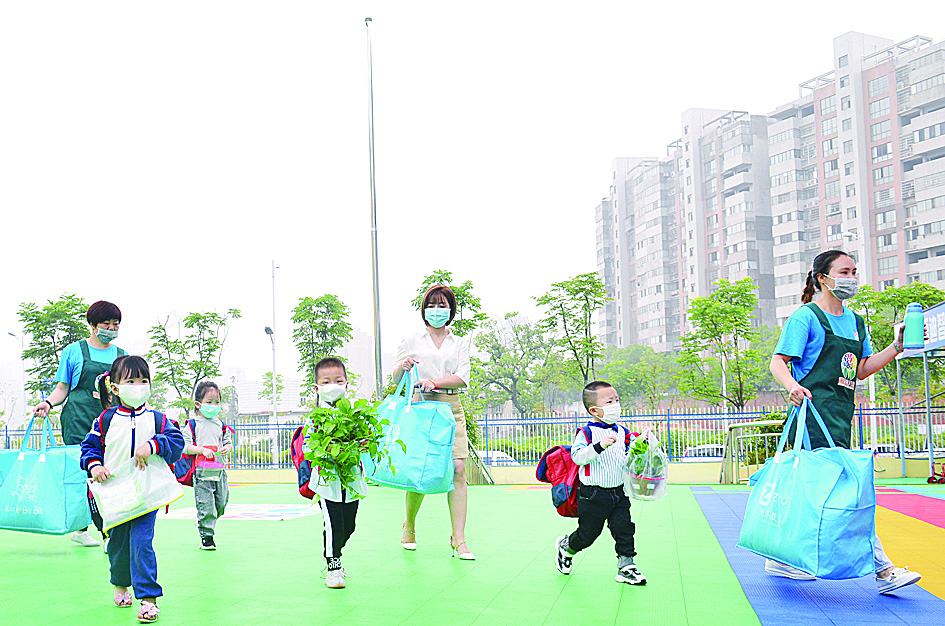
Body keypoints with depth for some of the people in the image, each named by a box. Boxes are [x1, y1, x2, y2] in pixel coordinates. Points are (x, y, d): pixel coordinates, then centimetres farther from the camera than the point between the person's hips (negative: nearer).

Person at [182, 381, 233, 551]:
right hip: (202, 472, -5)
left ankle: (207, 526, 33)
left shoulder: (220, 425, 11)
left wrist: (227, 449, -5)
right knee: (206, 506, -7)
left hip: (219, 471, 5)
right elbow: (185, 446, -7)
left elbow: (228, 442, 17)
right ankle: (206, 537, 5)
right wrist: (202, 450, -19)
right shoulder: (193, 425, -2)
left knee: (221, 504, 9)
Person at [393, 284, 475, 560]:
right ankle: (409, 527, 22)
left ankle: (458, 541, -6)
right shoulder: (412, 342, 12)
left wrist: (434, 382, -15)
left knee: (457, 470, -10)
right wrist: (403, 367, -10)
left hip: (451, 409, 1)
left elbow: (463, 377, 0)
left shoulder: (460, 343, 14)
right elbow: (395, 379, 12)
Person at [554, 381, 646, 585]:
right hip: (593, 494, -5)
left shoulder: (622, 432, 7)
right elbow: (577, 456, -25)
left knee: (624, 529, 0)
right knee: (588, 533, 7)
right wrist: (599, 446, -36)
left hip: (619, 491, 5)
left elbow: (628, 457, 17)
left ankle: (626, 567, 10)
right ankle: (565, 547, 35)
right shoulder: (586, 433, -13)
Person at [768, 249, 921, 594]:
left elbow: (862, 369, 22)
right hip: (814, 411, -8)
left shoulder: (855, 322, 19)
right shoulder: (806, 316, -4)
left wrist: (897, 347, 11)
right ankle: (882, 569, -12)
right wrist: (792, 386, -28)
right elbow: (778, 362, -8)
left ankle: (780, 559, 21)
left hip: (840, 414, 8)